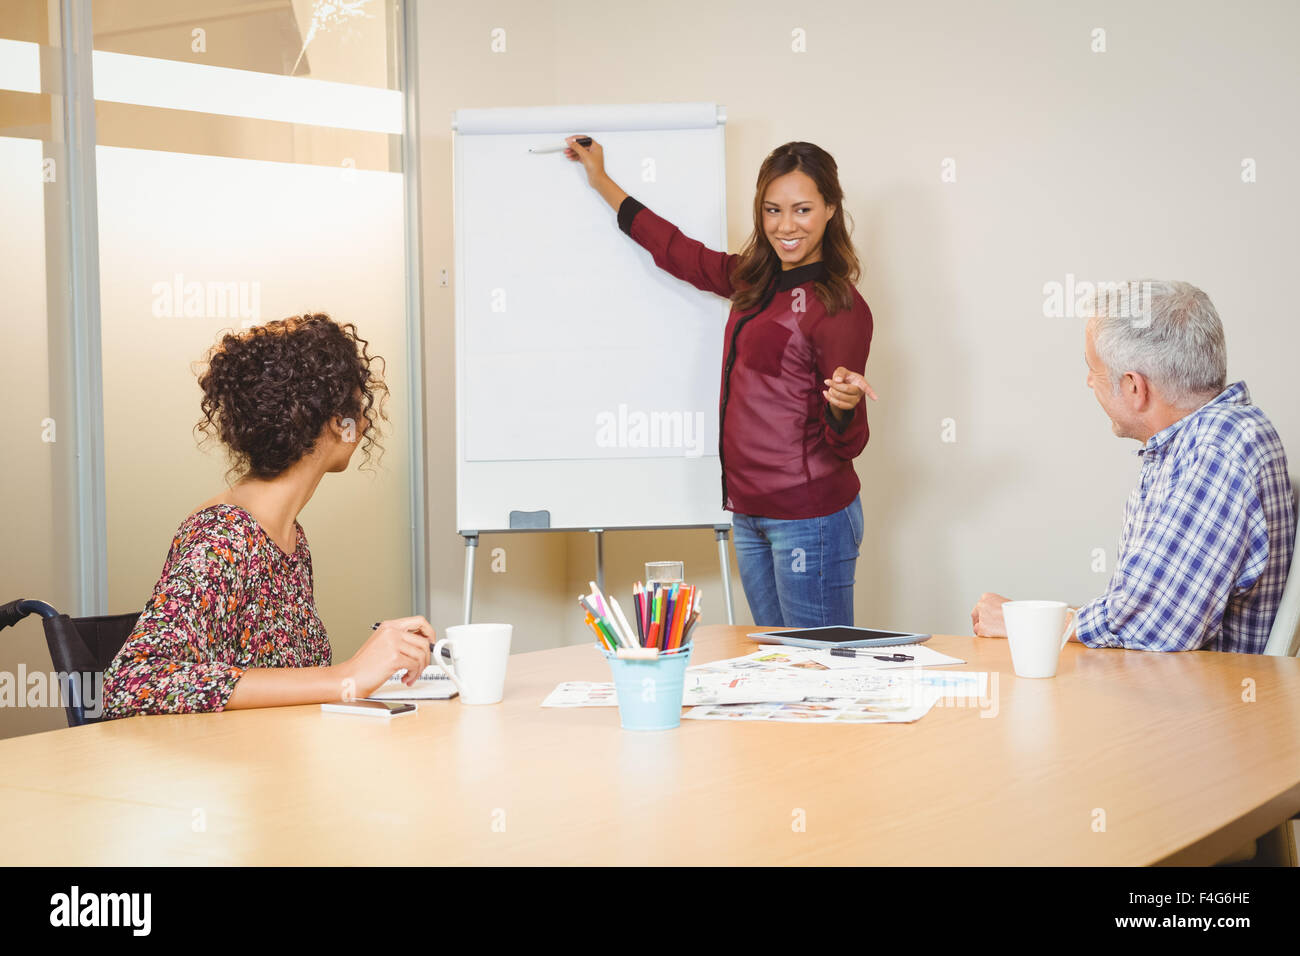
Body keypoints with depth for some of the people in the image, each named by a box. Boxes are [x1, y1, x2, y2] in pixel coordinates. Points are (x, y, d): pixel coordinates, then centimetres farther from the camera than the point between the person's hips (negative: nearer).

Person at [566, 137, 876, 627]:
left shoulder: (841, 306, -11)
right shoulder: (754, 280, 10)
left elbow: (845, 445, -11)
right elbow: (674, 249, 26)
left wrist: (844, 403, -33)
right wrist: (600, 180, 34)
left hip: (810, 517, -8)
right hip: (750, 513, 8)